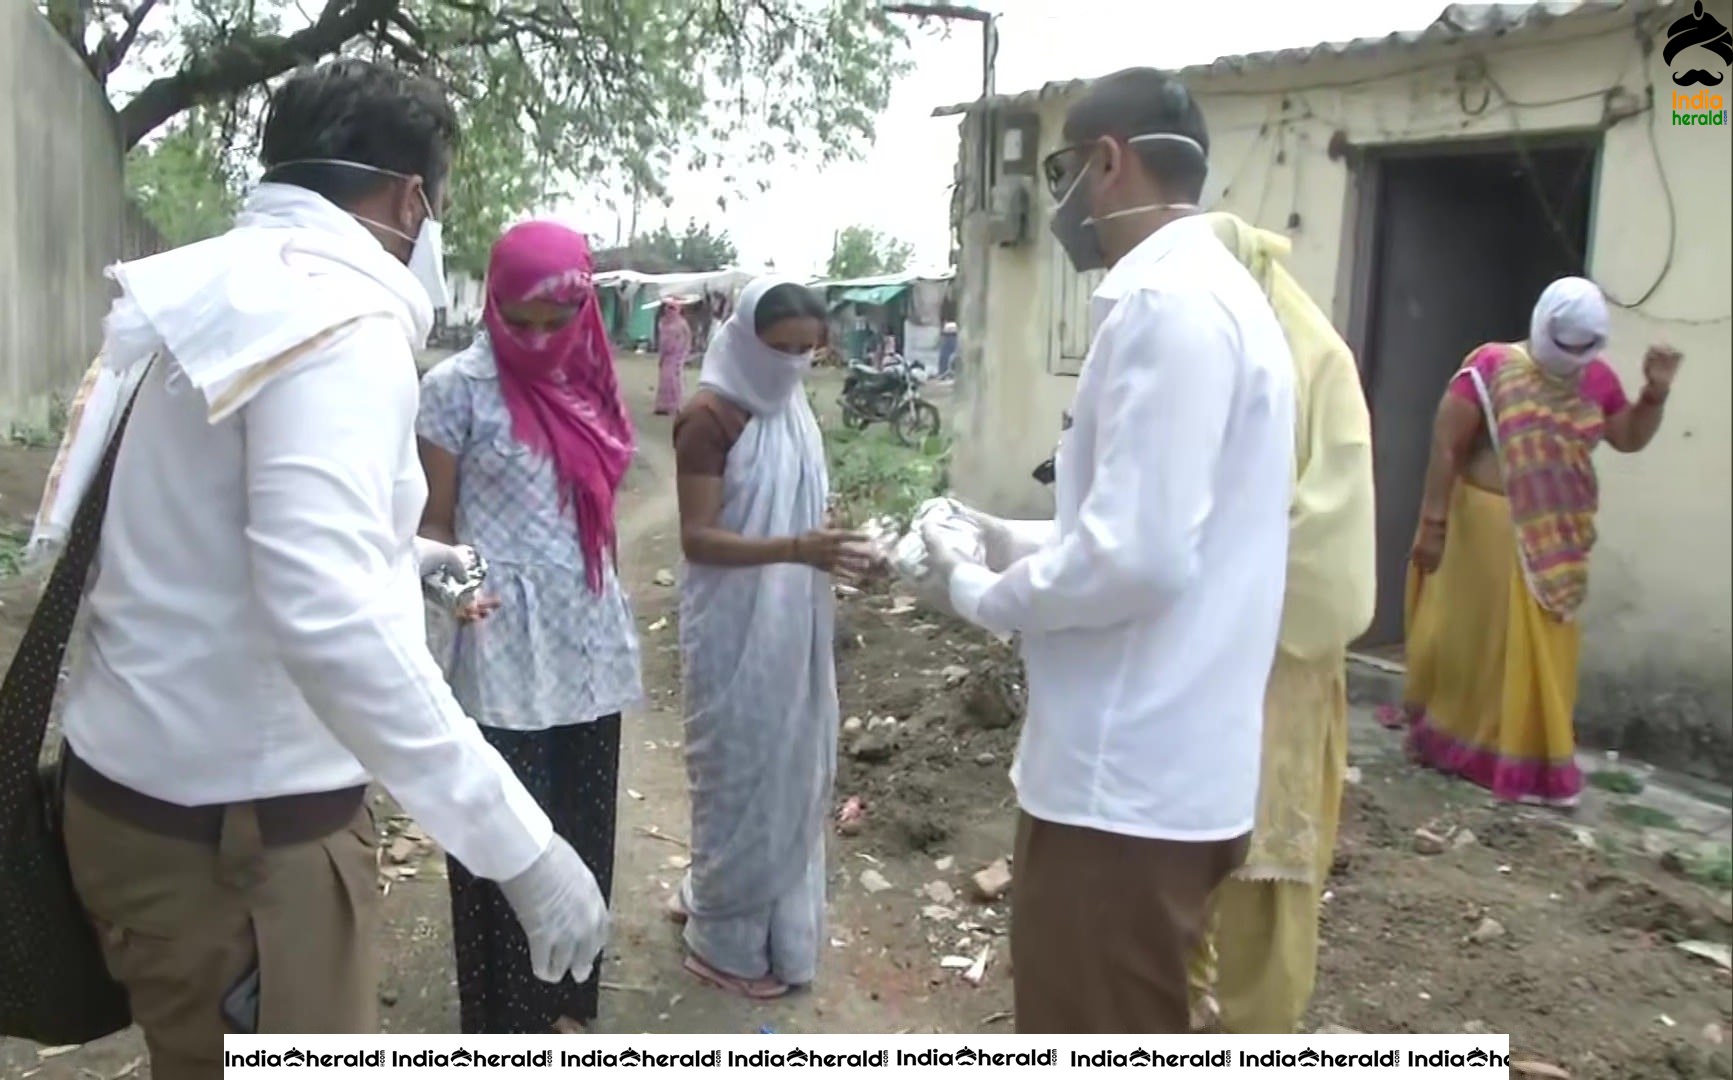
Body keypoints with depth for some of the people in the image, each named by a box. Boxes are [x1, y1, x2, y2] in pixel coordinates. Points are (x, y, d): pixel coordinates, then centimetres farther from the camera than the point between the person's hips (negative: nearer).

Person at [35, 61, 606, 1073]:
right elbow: (330, 617, -34)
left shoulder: (219, 296, 10)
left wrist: (398, 554, 36)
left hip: (154, 789, 10)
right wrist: (521, 843, -32)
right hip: (235, 825, -10)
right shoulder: (339, 317, -20)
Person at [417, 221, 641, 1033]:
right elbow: (434, 523, -4)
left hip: (589, 648, 6)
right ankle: (509, 1021, 20)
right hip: (502, 657, -5)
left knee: (581, 837, 13)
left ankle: (565, 1003, 30)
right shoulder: (456, 388, -7)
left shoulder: (589, 382, 8)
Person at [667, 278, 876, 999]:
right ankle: (726, 942, 21)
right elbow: (696, 539, -20)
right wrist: (795, 549, -30)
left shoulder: (794, 411, 9)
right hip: (735, 630, -8)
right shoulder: (709, 417, -16)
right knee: (740, 772, 3)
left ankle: (721, 901, 35)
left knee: (789, 768, 16)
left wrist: (837, 545, 4)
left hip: (791, 627, 8)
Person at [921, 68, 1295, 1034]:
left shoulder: (1164, 301, -19)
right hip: (1163, 756, 10)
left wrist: (982, 593, -10)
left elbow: (1138, 555, -26)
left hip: (1127, 771, -10)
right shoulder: (1216, 291, 13)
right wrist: (1013, 536, 15)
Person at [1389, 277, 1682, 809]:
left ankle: (1528, 757, 22)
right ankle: (1445, 740, 20)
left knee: (1539, 650, 10)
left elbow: (1629, 438, 16)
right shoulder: (1492, 368, -12)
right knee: (1470, 638, 5)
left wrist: (1656, 393, -2)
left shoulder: (1596, 380, 5)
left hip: (1556, 538, 5)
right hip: (1487, 527, -5)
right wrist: (1433, 522, -17)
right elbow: (1446, 448, -13)